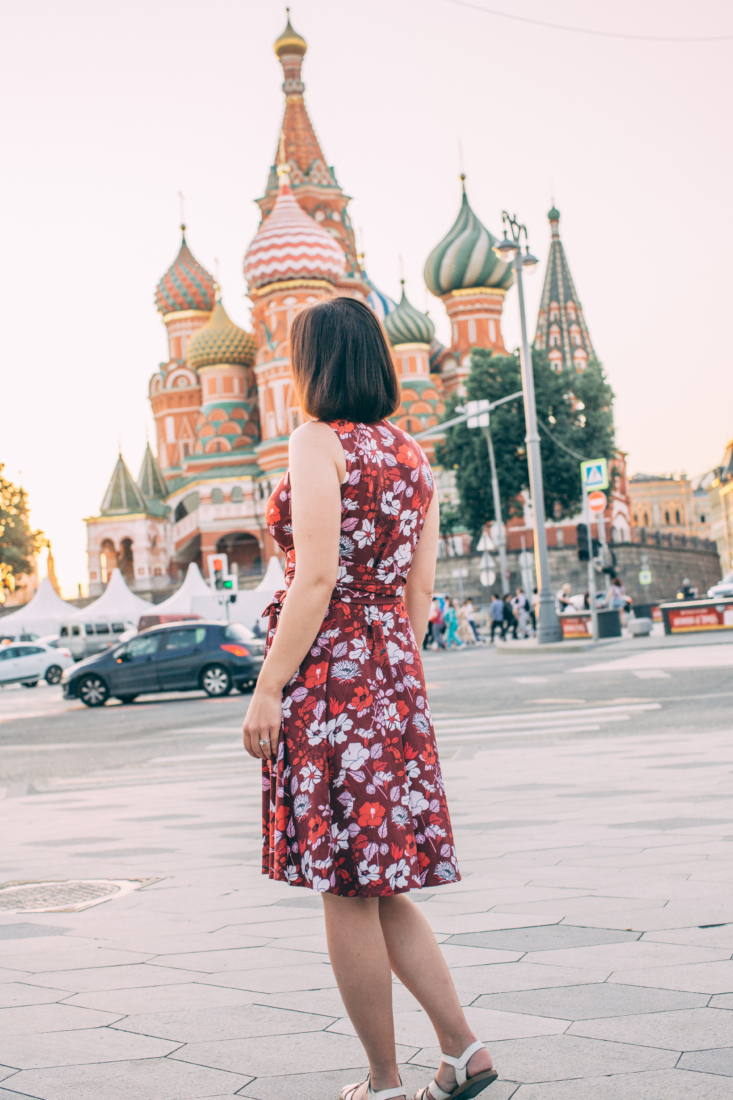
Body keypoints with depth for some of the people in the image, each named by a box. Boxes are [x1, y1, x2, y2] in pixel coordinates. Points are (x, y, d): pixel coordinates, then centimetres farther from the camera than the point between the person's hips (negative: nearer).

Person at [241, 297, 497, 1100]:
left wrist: (268, 689, -15)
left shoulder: (319, 442, -8)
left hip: (328, 672, -8)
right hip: (393, 675, 8)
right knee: (379, 887, 15)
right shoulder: (412, 455, 14)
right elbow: (419, 592, 14)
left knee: (348, 890, 1)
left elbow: (316, 580, -17)